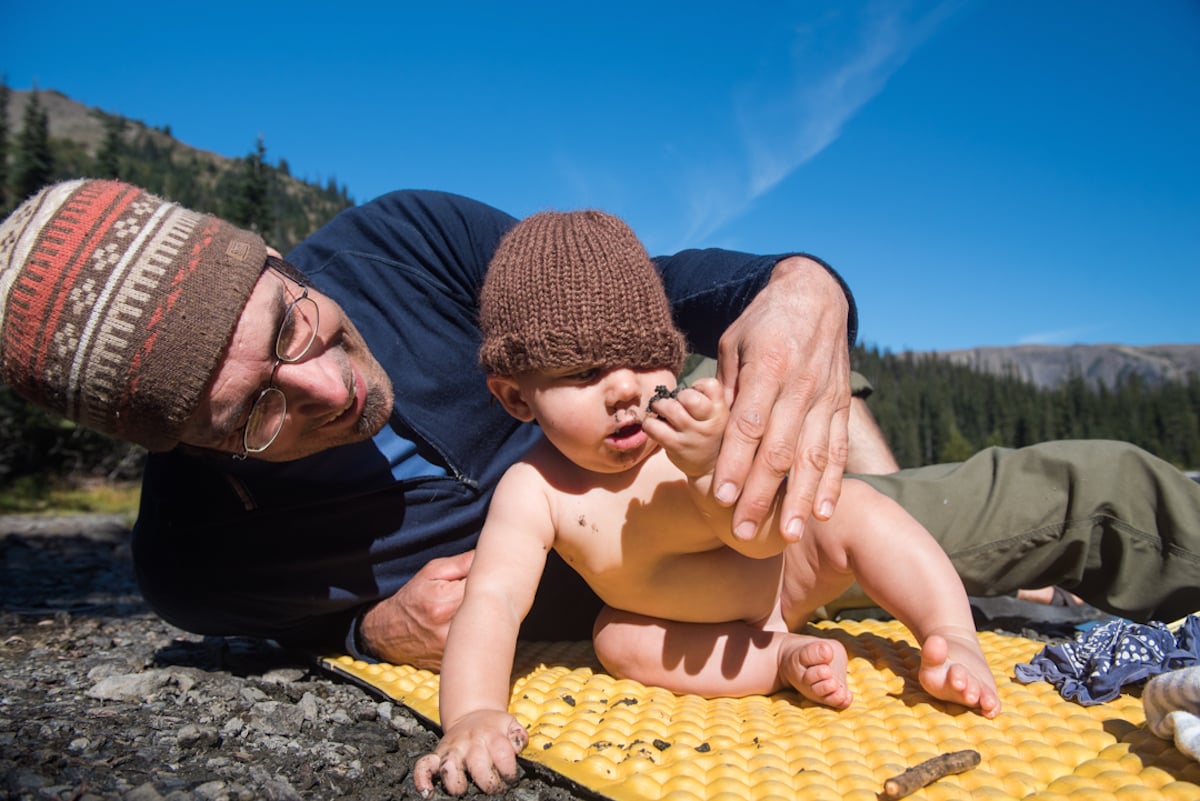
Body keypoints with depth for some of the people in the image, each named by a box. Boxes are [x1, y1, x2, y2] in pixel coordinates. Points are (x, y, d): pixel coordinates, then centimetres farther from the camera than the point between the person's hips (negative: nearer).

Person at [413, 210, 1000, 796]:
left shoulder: (697, 426, -32)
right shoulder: (535, 489, -30)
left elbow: (767, 536, -36)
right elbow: (490, 602, -34)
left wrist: (712, 467, -55)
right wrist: (472, 714, -50)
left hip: (782, 579, -2)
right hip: (681, 625, 3)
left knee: (853, 508, -23)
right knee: (615, 641, -20)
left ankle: (955, 640, -15)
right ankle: (785, 660, -18)